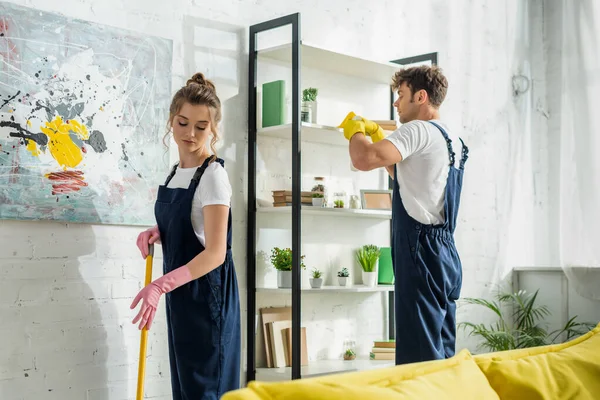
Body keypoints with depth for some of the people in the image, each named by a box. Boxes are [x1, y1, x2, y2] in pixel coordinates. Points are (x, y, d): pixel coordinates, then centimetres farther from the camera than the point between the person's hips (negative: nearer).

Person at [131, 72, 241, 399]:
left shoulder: (213, 175, -15)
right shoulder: (175, 172, 9)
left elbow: (215, 252, -21)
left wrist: (160, 285, -30)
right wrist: (157, 234, 0)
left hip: (206, 293, -8)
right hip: (180, 292, 8)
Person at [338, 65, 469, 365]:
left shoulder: (419, 130, -10)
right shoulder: (451, 140, 20)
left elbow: (364, 159, -24)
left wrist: (355, 131, -3)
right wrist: (376, 135, 28)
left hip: (422, 252, -10)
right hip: (446, 253, 10)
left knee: (420, 358, -10)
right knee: (443, 356, 11)